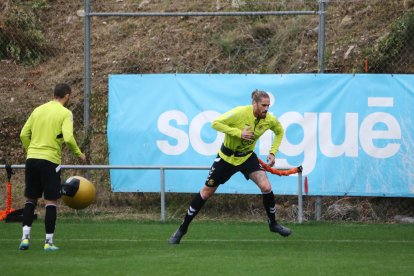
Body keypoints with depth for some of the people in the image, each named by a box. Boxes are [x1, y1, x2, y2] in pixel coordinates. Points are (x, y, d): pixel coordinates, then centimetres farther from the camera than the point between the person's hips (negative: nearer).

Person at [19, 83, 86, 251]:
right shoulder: (65, 113, -4)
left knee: (30, 199, 13)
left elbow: (24, 134, 9)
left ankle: (25, 237, 3)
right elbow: (68, 138, -16)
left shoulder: (38, 110, 12)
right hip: (50, 160, -5)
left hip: (32, 158, 5)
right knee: (51, 201, 1)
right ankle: (48, 242, 0)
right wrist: (79, 154, -1)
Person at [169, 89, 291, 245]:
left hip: (247, 156, 3)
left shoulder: (270, 120, -13)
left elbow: (279, 131, 10)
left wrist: (273, 152, -2)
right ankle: (182, 229, 18)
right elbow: (215, 123, -27)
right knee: (206, 192, 5)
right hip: (227, 156, -3)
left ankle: (273, 224, 5)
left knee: (266, 187, -18)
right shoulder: (240, 112, -27)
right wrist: (239, 133, -34)